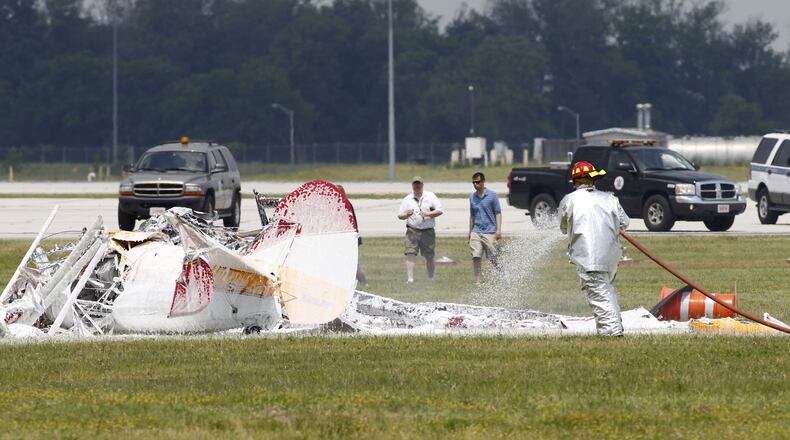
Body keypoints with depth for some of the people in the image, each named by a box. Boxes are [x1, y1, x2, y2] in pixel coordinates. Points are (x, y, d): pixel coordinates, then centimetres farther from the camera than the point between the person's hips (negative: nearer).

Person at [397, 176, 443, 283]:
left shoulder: (430, 196, 6)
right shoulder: (407, 199, 9)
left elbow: (439, 211, 1)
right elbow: (400, 215, 10)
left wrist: (428, 214, -15)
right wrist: (407, 215, -13)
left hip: (428, 231, 0)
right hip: (412, 230, 0)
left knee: (429, 257, 5)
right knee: (410, 254, -14)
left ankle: (431, 279, 18)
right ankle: (410, 278, -17)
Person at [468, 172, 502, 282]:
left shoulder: (492, 195, -1)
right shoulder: (472, 197, 12)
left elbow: (498, 213, -2)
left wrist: (498, 230, -10)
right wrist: (470, 231, 18)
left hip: (490, 232, -4)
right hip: (476, 231, 4)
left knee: (494, 258, 0)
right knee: (476, 257, -7)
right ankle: (477, 281, -3)